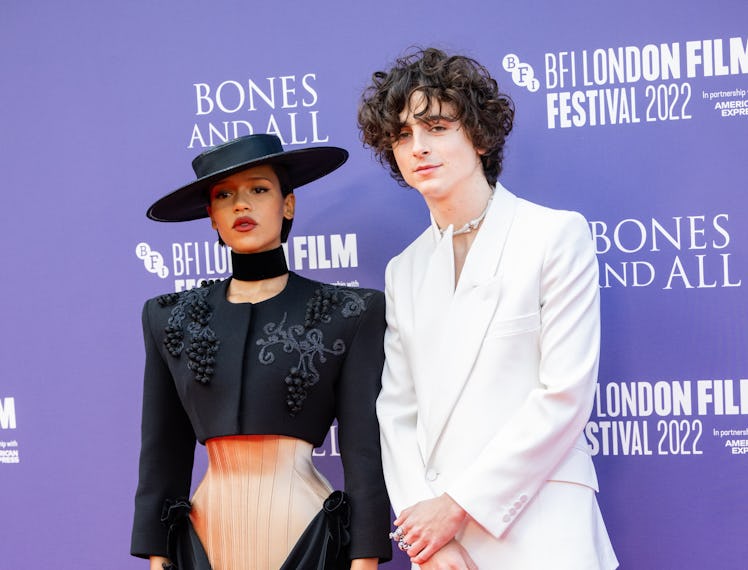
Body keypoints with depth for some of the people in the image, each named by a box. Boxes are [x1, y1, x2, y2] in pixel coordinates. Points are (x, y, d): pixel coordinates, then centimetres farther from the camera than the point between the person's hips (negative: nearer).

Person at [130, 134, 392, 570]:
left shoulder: (351, 314, -3)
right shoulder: (169, 318, 6)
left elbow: (364, 452, -6)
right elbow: (162, 454, 8)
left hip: (305, 528, -3)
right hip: (210, 533, 3)